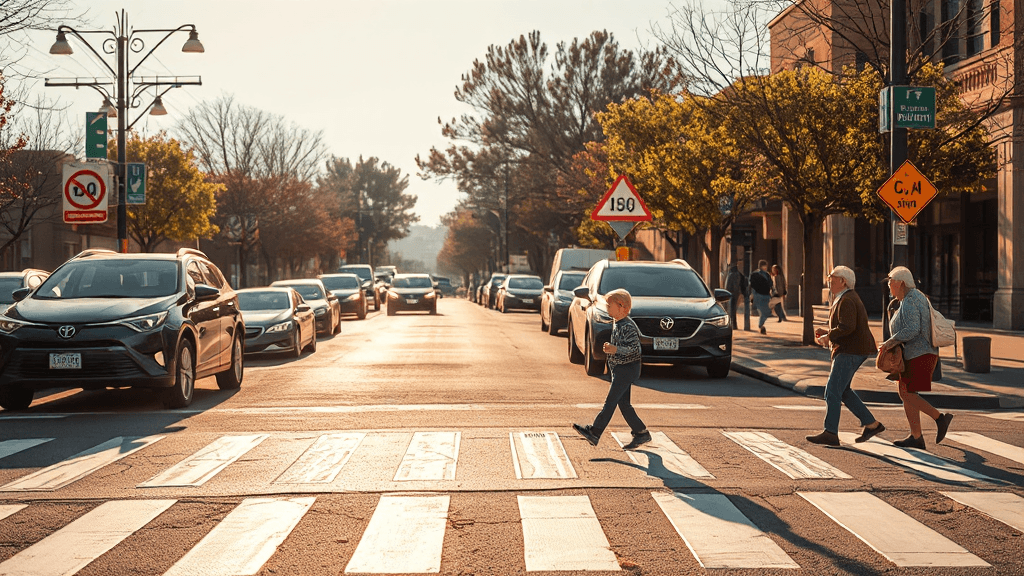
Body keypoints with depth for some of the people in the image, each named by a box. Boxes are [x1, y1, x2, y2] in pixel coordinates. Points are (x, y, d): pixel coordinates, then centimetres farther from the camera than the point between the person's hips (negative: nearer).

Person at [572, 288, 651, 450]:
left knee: (611, 401, -10)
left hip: (627, 369, -10)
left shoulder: (628, 326, -17)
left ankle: (594, 432, -12)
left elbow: (633, 347, -24)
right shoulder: (616, 323, 13)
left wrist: (616, 349, -35)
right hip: (618, 369, 10)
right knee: (623, 403, 10)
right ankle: (641, 433, 15)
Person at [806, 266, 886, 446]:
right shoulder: (844, 298, 17)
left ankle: (830, 433, -5)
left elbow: (847, 327, -28)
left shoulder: (846, 301, -17)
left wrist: (828, 337, -16)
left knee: (833, 391, -8)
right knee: (842, 390, 15)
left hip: (850, 351, -11)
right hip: (850, 349, 11)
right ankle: (871, 424, 17)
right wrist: (826, 332, 11)